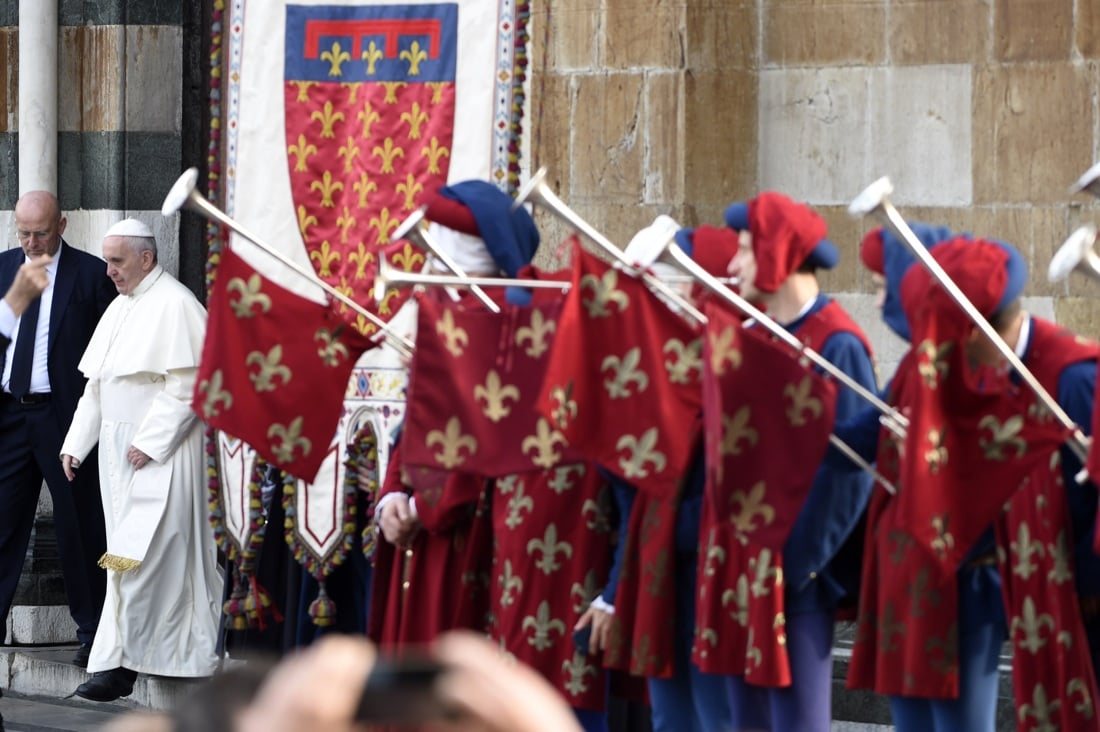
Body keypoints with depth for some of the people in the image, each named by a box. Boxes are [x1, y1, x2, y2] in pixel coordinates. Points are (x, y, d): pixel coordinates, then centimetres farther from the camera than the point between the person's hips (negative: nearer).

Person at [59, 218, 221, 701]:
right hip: (119, 447, 9)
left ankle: (118, 663, -11)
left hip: (159, 453, -9)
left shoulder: (174, 305, -11)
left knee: (138, 555, -10)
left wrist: (150, 442, -19)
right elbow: (97, 386, 20)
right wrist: (76, 443, 13)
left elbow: (185, 387, -17)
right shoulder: (119, 308, 16)